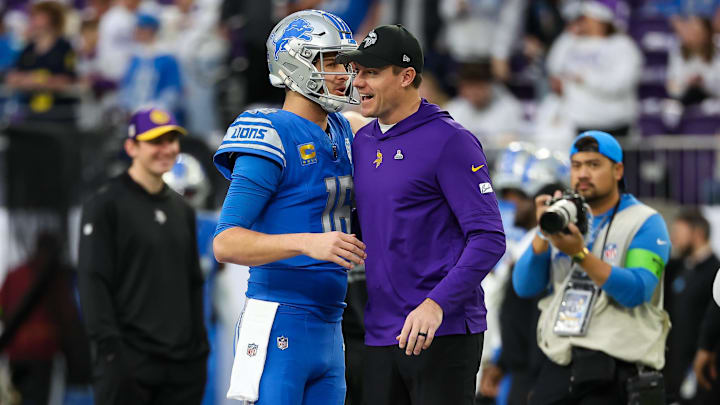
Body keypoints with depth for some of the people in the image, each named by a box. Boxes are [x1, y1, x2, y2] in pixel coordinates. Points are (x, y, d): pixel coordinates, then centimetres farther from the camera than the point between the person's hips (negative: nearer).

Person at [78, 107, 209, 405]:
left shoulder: (182, 210, 18)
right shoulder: (106, 205, -3)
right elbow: (93, 282, -9)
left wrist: (200, 346, 14)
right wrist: (109, 345, -17)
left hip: (182, 363, 6)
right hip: (129, 359, -6)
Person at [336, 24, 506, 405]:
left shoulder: (450, 141, -9)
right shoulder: (362, 142, 14)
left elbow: (488, 238, -15)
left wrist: (436, 304, -25)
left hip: (444, 334, -7)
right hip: (381, 337, 7)